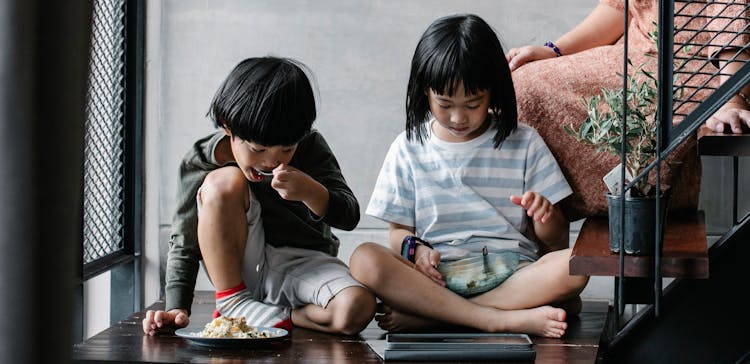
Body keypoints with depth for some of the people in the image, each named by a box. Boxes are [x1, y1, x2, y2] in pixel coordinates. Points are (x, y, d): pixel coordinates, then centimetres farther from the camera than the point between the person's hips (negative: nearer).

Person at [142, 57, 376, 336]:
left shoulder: (310, 147, -8)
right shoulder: (201, 163, -11)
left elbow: (349, 217, -10)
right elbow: (184, 243, -6)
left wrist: (311, 192, -32)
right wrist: (177, 308, -18)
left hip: (302, 263, 0)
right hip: (238, 268, 0)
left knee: (357, 310, -34)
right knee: (223, 182, -28)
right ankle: (232, 302, -17)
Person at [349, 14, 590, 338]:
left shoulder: (524, 144, 9)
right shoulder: (409, 149, 10)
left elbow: (556, 241, 10)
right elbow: (399, 232, 12)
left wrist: (544, 216, -14)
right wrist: (415, 248, -12)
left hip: (511, 272, 0)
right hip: (436, 275, 0)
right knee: (364, 260, -29)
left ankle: (424, 315, -29)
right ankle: (505, 319, -34)